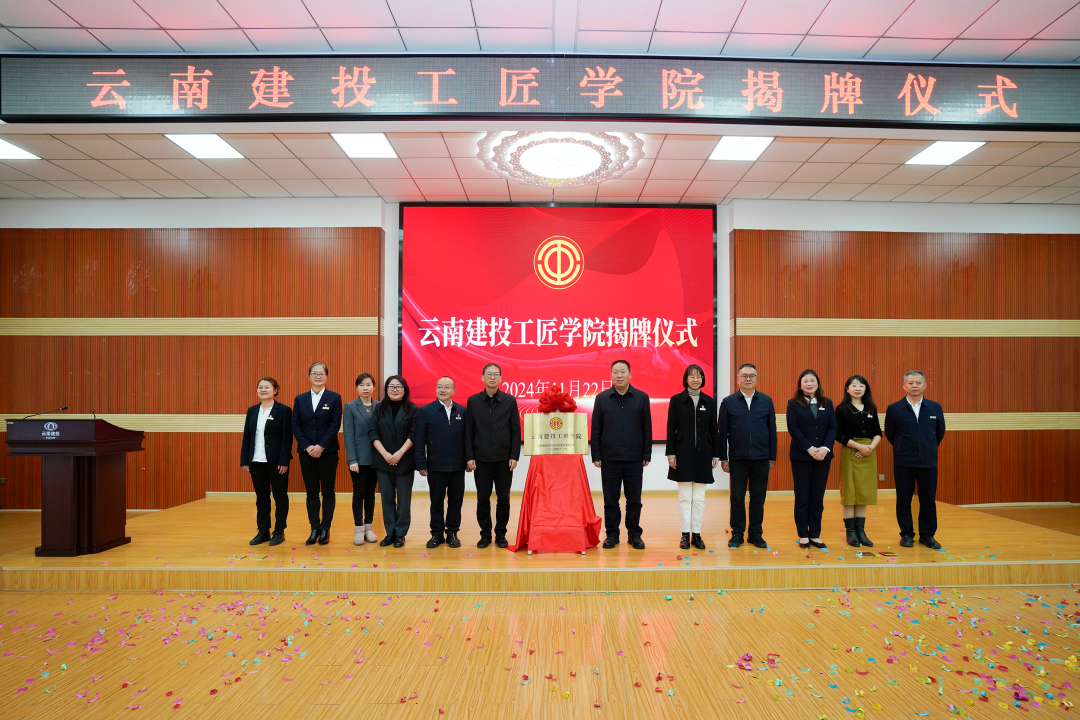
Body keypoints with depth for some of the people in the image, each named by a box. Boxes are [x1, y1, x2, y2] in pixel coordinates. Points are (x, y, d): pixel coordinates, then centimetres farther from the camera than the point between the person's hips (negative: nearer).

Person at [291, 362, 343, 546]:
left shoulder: (334, 398, 0)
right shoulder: (300, 399, 8)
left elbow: (335, 425, -6)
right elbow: (295, 425, 3)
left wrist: (321, 446, -14)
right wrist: (308, 446, -10)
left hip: (328, 451, -2)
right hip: (306, 452, 2)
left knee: (328, 491, 3)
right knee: (311, 492, 7)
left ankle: (325, 529, 12)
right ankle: (314, 529, 15)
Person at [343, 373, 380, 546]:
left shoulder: (380, 406, 5)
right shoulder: (350, 407, -2)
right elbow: (348, 434, -6)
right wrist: (352, 459, -12)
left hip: (375, 457, 2)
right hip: (359, 458, -2)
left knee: (370, 493, 10)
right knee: (359, 494, 3)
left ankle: (368, 527, 19)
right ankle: (358, 529, 12)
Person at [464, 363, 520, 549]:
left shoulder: (510, 400, 1)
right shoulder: (473, 401, 2)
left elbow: (515, 430, 0)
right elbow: (469, 431, 2)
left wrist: (514, 456, -5)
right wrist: (469, 457, -3)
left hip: (504, 459, 0)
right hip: (481, 459, 0)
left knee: (503, 498, 6)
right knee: (483, 499, 6)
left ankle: (500, 534, 19)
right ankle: (485, 534, 18)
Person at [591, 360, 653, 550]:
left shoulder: (642, 398, 2)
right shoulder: (602, 398, 3)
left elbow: (647, 429, 3)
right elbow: (596, 430, 3)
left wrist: (647, 454, 0)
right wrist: (596, 456, -1)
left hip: (634, 458, 0)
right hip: (609, 458, 0)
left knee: (634, 498, 7)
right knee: (610, 498, 7)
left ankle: (634, 534, 19)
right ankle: (612, 534, 18)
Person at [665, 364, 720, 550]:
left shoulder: (709, 402, 6)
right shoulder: (676, 400, 0)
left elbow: (714, 430, 7)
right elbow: (671, 428, -2)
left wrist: (716, 455, 4)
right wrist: (670, 453, -7)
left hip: (703, 453, 2)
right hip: (683, 453, -2)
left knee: (699, 497, 6)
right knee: (684, 497, 2)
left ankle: (697, 534, 14)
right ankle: (685, 535, 10)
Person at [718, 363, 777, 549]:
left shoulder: (766, 401, 6)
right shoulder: (728, 402, 1)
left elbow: (772, 430, 7)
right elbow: (723, 432, 2)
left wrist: (772, 457, 5)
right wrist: (723, 458, -2)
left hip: (761, 458, 1)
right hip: (738, 458, -1)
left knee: (758, 498, 8)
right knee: (737, 498, 6)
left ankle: (755, 534, 20)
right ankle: (737, 534, 17)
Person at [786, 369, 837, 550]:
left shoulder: (827, 403, 9)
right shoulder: (793, 404, -1)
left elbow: (833, 427, 2)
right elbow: (793, 429, -8)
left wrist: (826, 448, -13)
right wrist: (809, 449, -16)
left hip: (823, 456, 3)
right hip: (801, 456, -3)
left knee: (818, 497, 7)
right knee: (802, 497, 3)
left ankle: (815, 535, 15)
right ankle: (803, 535, 12)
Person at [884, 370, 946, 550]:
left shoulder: (935, 408, 4)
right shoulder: (894, 409, -3)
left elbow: (940, 432, 16)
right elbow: (889, 433, 8)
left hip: (928, 462, 2)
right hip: (903, 463, -1)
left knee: (928, 500, 7)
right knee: (903, 500, 5)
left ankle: (927, 535, 20)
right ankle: (906, 534, 16)